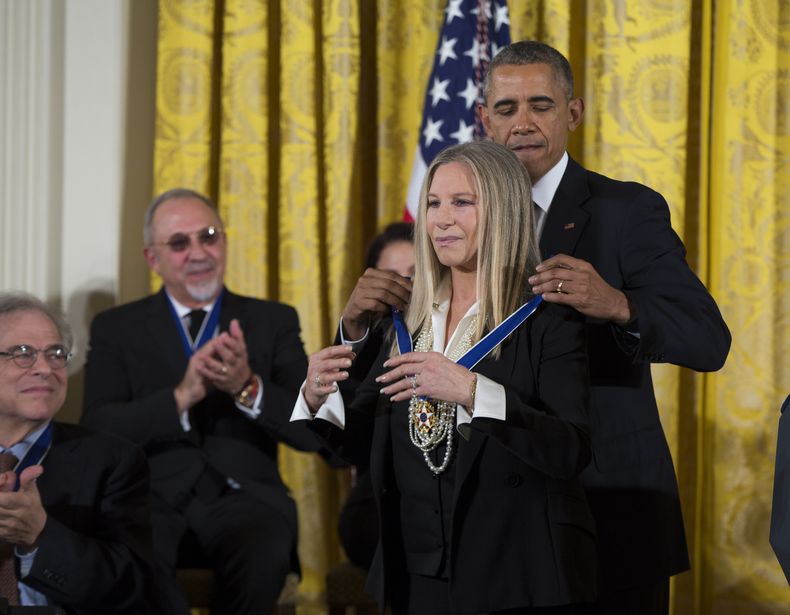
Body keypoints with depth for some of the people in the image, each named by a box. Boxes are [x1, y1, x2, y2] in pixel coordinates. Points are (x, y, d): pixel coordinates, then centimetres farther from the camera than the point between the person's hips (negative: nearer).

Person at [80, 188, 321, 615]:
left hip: (242, 496, 2)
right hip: (155, 499, -2)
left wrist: (248, 388, -15)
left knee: (265, 552, -34)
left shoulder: (274, 321, 15)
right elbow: (97, 431, -3)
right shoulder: (116, 328, 13)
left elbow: (314, 431, 4)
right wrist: (182, 396, -17)